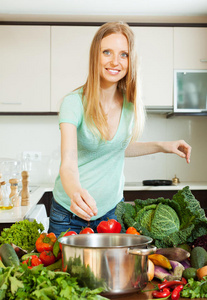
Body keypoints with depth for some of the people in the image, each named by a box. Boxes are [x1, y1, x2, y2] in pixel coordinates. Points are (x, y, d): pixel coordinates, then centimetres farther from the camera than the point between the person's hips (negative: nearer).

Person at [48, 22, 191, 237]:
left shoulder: (131, 103, -5)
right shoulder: (74, 103, -19)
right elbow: (68, 161, -32)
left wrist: (162, 146, 5)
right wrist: (76, 192, -51)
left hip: (112, 208, 4)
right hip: (70, 211, -3)